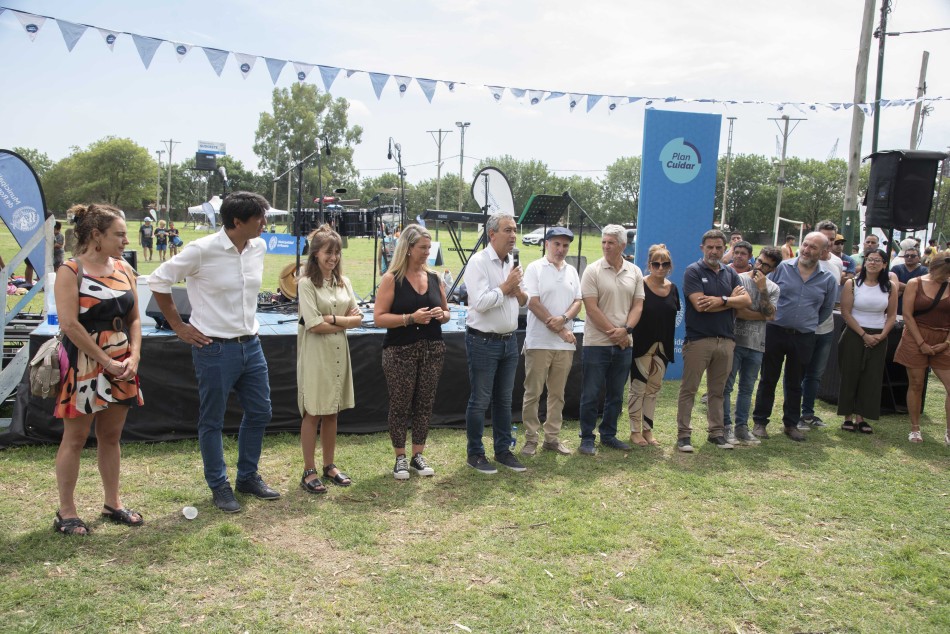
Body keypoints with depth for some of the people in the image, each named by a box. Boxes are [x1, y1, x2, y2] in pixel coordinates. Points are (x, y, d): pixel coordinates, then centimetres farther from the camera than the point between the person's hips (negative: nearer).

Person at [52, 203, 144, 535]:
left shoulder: (124, 269, 7)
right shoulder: (70, 272, -9)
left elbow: (134, 319, 10)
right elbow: (69, 324, -16)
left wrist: (133, 357, -4)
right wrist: (106, 362, -16)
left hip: (121, 366, 6)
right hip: (84, 366, -5)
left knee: (111, 436, 14)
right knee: (75, 437, 4)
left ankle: (112, 503, 25)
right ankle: (66, 511, 16)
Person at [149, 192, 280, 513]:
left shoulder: (259, 248, 2)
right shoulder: (202, 250, -17)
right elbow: (158, 280, -7)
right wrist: (178, 326, -5)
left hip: (251, 344, 7)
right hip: (215, 348, -6)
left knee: (259, 413, 14)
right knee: (212, 420, 7)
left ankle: (248, 477, 32)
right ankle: (219, 486, 23)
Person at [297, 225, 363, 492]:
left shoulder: (343, 282, 9)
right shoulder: (306, 283, -9)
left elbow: (358, 319, 5)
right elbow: (314, 325, -16)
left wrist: (333, 319, -11)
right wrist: (345, 322, -8)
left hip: (339, 353, 6)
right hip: (315, 353, -6)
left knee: (332, 412, 12)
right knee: (313, 412, 1)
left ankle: (329, 466, 24)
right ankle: (309, 472, 11)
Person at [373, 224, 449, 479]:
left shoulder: (434, 277, 9)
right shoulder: (392, 279, -5)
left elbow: (446, 312, 18)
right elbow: (379, 318, -10)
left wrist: (442, 315, -5)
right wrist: (410, 318, -20)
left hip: (432, 350, 4)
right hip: (400, 352, -4)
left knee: (425, 404, 8)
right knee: (400, 406, 3)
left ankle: (418, 455, 22)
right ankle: (400, 458, 17)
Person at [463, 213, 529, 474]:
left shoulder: (512, 262, 10)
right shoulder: (478, 262, -14)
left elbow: (524, 301, 14)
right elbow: (480, 302, -24)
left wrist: (517, 291, -8)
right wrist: (506, 286, -14)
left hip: (509, 341, 7)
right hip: (483, 342, -7)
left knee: (504, 400, 14)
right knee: (480, 401, 3)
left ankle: (503, 450, 26)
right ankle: (475, 454, 15)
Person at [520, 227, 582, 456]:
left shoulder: (571, 271, 13)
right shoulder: (535, 268, -3)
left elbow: (578, 302, 10)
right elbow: (533, 302, -11)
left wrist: (563, 319, -13)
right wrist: (560, 331, -12)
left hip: (565, 343, 5)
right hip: (539, 341, -5)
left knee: (557, 393, 10)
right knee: (533, 393, 0)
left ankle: (552, 437, 19)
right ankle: (531, 439, 9)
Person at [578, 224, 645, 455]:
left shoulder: (635, 272, 7)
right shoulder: (593, 270, -6)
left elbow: (638, 306, 5)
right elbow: (591, 308, -11)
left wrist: (625, 330, -12)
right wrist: (614, 333, -12)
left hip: (623, 344, 4)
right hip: (596, 343, -4)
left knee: (615, 395, 13)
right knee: (591, 394, 1)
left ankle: (608, 435, 26)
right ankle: (587, 438, 12)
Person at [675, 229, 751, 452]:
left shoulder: (730, 273, 13)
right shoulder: (693, 271, -3)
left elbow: (746, 301, 1)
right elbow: (700, 305, -16)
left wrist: (721, 300, -15)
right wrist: (731, 299, -5)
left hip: (726, 340, 5)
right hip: (698, 339, -5)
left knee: (717, 391, 13)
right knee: (689, 389, 0)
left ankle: (716, 432, 22)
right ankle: (683, 434, 6)